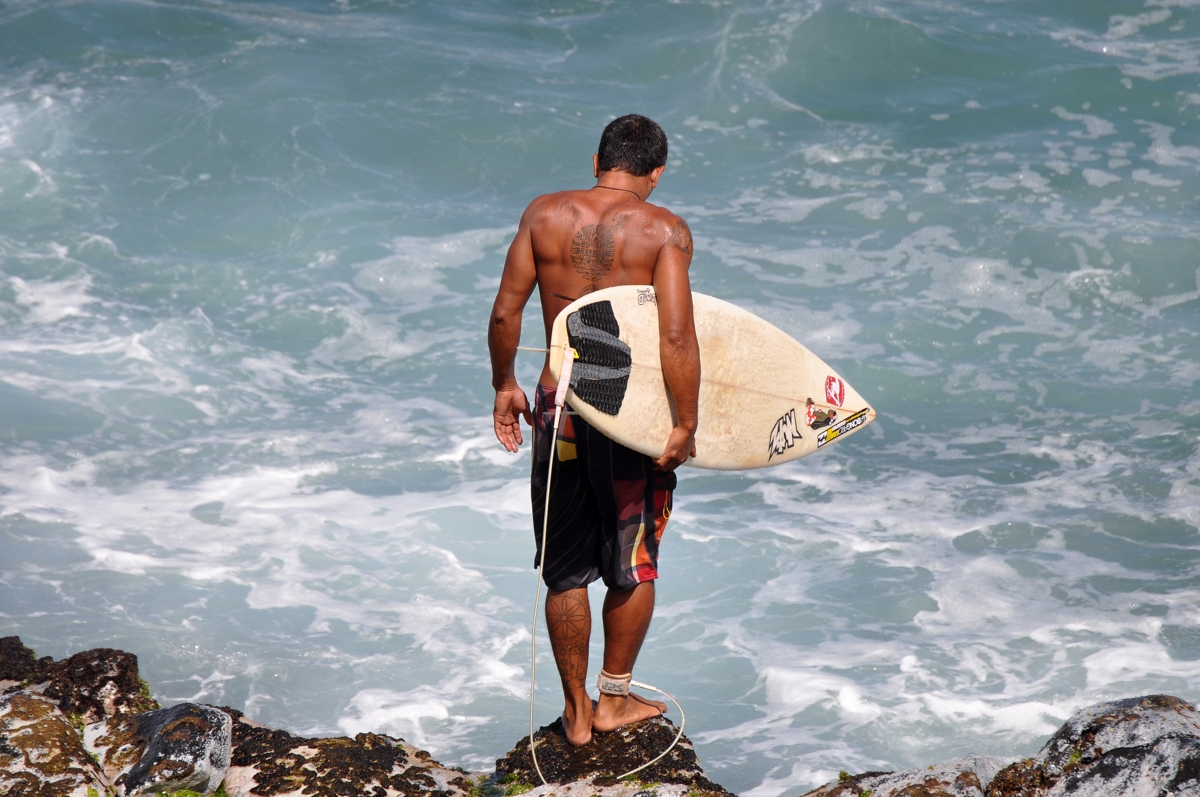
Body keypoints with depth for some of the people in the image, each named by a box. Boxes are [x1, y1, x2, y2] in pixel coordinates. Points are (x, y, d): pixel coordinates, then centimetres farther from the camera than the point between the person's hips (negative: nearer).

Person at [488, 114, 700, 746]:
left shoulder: (545, 214, 0)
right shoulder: (664, 230, -9)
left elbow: (504, 314, 0)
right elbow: (676, 336, -18)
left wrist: (503, 386, 13)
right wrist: (686, 425, -13)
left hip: (558, 407, 3)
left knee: (566, 570, 14)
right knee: (634, 564, 17)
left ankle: (575, 710, 23)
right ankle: (614, 700, 26)